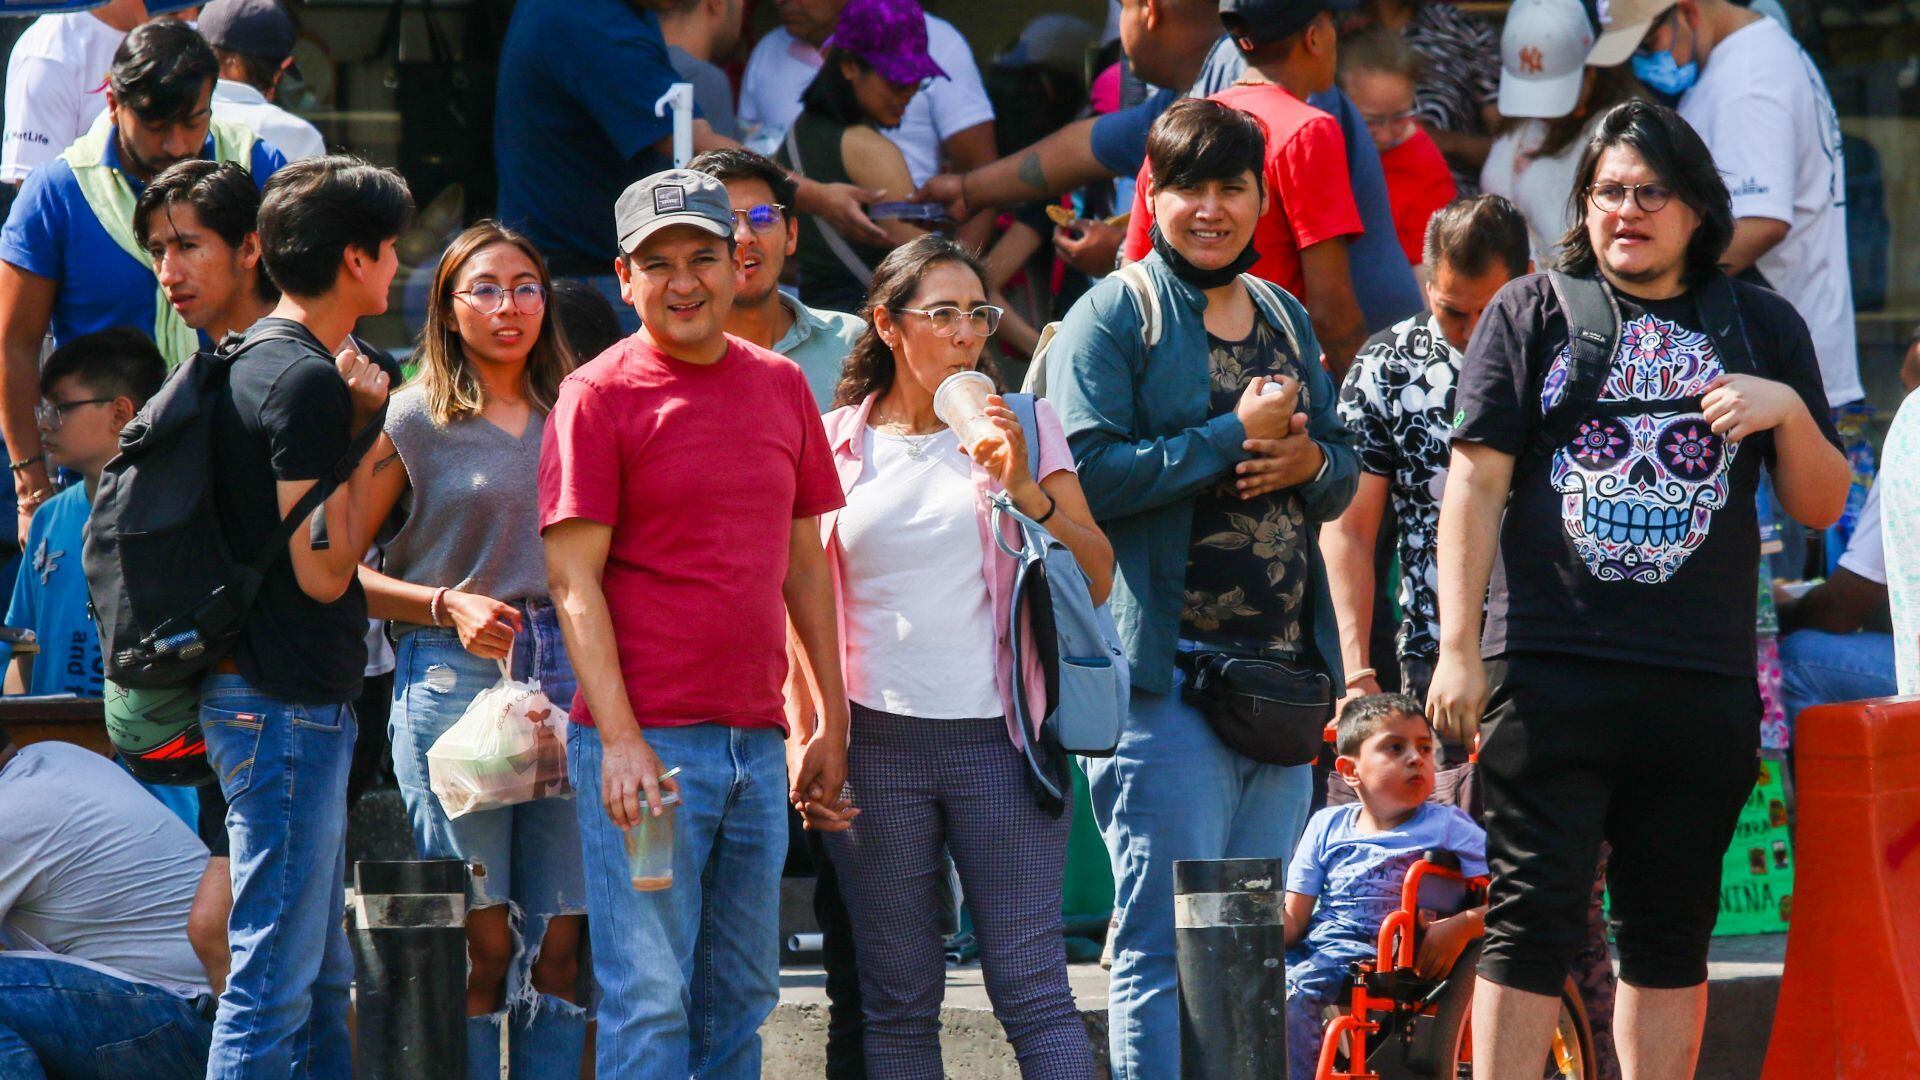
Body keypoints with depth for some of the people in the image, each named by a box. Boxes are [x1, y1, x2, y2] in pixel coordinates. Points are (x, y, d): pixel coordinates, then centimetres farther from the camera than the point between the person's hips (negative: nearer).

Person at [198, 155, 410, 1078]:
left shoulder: (251, 361, 14)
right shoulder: (308, 379, -16)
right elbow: (325, 569, -18)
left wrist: (358, 425, 10)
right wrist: (366, 431, -8)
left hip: (256, 687, 10)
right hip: (288, 703, -10)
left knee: (320, 977, 15)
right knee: (275, 977, -8)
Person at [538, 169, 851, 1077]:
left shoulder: (779, 385, 12)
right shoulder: (599, 395, -4)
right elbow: (573, 578, -8)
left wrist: (834, 721, 15)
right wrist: (621, 740, -16)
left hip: (758, 744, 6)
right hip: (643, 742, -6)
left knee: (742, 996, 10)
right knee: (648, 1000, -6)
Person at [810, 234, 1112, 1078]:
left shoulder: (1022, 429, 7)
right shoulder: (835, 444, 8)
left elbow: (1097, 580, 3)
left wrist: (1024, 489, -11)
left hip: (997, 736, -1)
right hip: (876, 744, 1)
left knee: (1035, 993, -6)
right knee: (899, 1001, 4)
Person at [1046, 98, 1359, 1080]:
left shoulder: (1285, 319, 18)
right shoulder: (1113, 319, -3)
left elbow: (1343, 473, 22)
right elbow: (1087, 475, -15)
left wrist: (1309, 461, -1)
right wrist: (1235, 436, -14)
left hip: (1281, 666, 7)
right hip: (1166, 673, -7)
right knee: (1169, 942, -9)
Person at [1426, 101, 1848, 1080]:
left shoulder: (1760, 328, 13)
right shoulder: (1531, 314, 8)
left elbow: (1820, 507, 13)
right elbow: (1474, 485, 3)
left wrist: (1789, 412, -8)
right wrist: (1459, 648, -4)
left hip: (1705, 682, 2)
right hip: (1551, 668, -2)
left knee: (1670, 930, 7)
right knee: (1531, 919, -6)